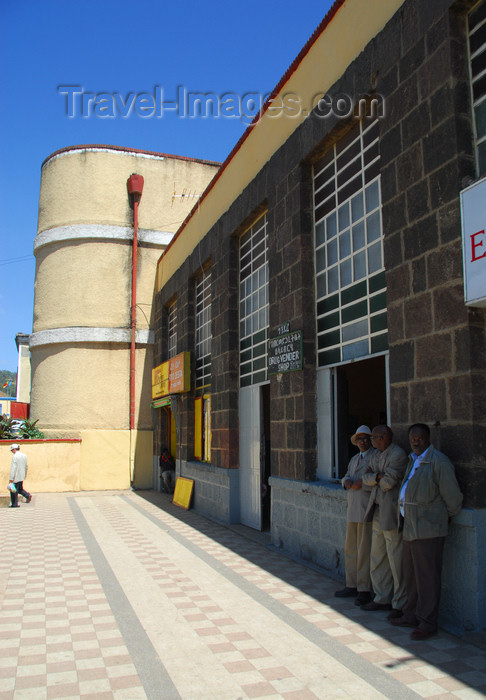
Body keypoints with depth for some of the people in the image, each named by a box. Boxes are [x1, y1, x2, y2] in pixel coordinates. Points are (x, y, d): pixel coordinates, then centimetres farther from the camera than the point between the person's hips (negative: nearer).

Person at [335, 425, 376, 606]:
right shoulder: (354, 459, 21)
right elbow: (346, 477, 18)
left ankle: (364, 590, 4)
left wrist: (359, 485, -12)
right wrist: (347, 482, -4)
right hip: (352, 510, 8)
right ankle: (352, 586, 22)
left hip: (367, 510, -8)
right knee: (350, 549, 12)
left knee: (364, 551, -5)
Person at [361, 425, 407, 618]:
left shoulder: (398, 455, -15)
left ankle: (400, 605, 11)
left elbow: (388, 482, -20)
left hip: (392, 513, -9)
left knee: (396, 561, -1)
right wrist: (378, 476, -11)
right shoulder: (377, 455, 14)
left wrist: (376, 478, -2)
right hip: (378, 512, 9)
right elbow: (366, 478, 7)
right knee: (377, 559, 16)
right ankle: (382, 599, 28)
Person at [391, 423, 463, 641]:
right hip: (410, 527, 9)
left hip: (428, 529, -9)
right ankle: (411, 616, 30)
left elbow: (453, 496, -11)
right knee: (411, 575, 18)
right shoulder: (413, 460, 13)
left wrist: (448, 516, 2)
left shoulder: (439, 461, -16)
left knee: (427, 577, 0)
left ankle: (427, 624, 11)